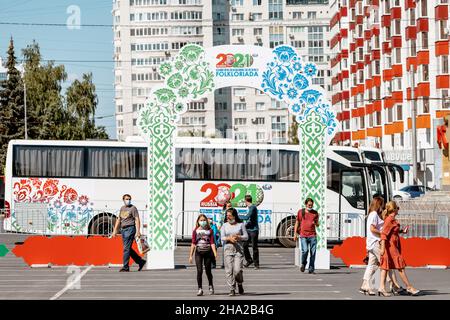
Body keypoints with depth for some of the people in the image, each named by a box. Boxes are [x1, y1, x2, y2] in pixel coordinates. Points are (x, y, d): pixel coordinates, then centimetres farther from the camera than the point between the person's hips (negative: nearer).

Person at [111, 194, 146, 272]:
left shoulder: (133, 208, -3)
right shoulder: (122, 208, 17)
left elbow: (137, 220, -9)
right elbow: (118, 220, 21)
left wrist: (138, 231, -18)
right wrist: (115, 231, 17)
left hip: (130, 228, -7)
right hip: (123, 230, 7)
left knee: (126, 248, -10)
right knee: (128, 249, 10)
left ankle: (125, 267, -8)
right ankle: (140, 261, 23)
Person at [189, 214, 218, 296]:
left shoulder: (210, 230, 4)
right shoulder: (196, 231, 5)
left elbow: (212, 243, -1)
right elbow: (193, 243, 5)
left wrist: (215, 253, -13)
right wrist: (191, 255, 1)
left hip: (208, 252, 0)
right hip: (198, 252, 0)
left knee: (208, 271, 8)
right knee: (199, 271, -8)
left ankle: (211, 286, 30)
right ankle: (200, 289, -1)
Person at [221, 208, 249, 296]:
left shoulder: (241, 225, 7)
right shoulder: (224, 225, 10)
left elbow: (246, 237, 6)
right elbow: (222, 237, 3)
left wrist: (238, 237, -11)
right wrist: (229, 238, -15)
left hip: (239, 249, -2)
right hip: (228, 249, 2)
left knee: (237, 270, -11)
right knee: (229, 270, -5)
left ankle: (240, 284, 18)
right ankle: (232, 289, 0)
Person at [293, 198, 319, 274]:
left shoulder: (315, 213, 10)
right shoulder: (300, 212, 7)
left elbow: (317, 224, 17)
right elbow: (297, 222, 12)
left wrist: (316, 223, -8)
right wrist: (295, 233, 7)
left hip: (312, 235, 2)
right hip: (303, 235, -1)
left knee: (313, 252, -3)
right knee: (305, 251, -14)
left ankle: (311, 269, 3)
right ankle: (303, 264, 14)